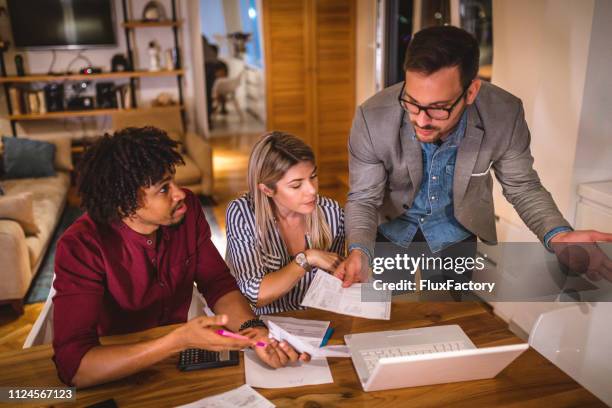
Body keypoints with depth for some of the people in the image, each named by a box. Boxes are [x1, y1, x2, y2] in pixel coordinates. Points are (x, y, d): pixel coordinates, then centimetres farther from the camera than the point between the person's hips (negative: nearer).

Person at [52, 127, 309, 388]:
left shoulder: (188, 209, -14)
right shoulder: (81, 247, -25)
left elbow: (218, 285, -8)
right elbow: (74, 367, -31)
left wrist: (253, 330, -27)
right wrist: (180, 340, -40)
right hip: (119, 379, -2)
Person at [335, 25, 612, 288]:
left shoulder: (505, 115, -28)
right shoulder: (371, 118, -32)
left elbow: (522, 186, -12)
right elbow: (364, 198, -21)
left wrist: (557, 236, -31)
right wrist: (359, 252, -40)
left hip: (456, 231, 1)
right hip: (392, 228, 0)